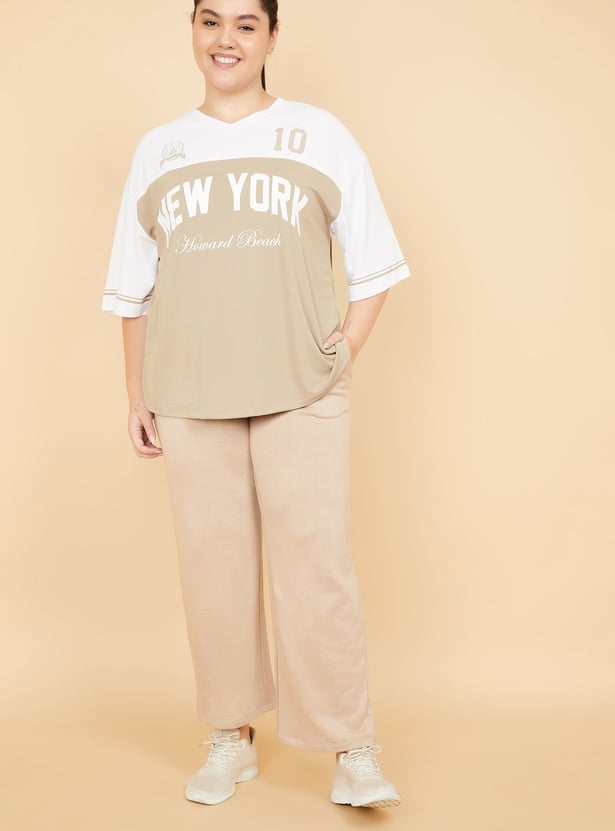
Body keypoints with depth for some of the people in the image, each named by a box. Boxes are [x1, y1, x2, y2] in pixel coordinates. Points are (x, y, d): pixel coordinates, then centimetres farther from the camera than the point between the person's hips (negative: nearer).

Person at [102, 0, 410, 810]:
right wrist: (137, 397, 9)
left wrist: (347, 352, -4)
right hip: (190, 397, 3)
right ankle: (231, 739, 21)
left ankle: (353, 752, 5)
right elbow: (134, 289, 14)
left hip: (300, 393, -2)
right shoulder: (158, 150, 13)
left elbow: (374, 265, 8)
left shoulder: (319, 135, 7)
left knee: (316, 562, -5)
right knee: (212, 562, 6)